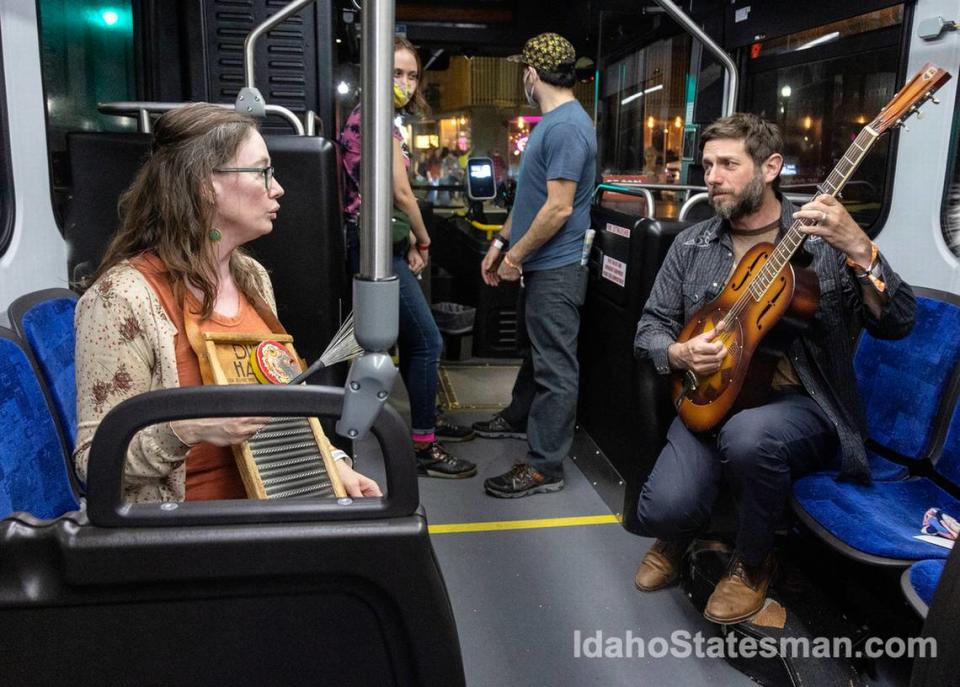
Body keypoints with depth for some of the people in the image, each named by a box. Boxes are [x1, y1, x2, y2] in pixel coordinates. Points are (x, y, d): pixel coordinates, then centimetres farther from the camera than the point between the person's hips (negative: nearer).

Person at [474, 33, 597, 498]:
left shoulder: (567, 127, -19)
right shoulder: (551, 122, 14)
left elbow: (558, 209, -23)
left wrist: (516, 256, -14)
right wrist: (501, 242, 16)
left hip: (556, 268, -10)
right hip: (540, 265, 10)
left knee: (555, 365, -3)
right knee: (536, 350, 24)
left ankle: (544, 467, 5)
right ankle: (520, 418, 43)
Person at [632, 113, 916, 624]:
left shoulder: (824, 237, -3)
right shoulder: (691, 245, 7)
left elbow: (897, 324, -10)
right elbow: (650, 327, 10)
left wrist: (860, 250, -26)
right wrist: (678, 354, -13)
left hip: (801, 404, -2)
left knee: (748, 435, -37)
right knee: (664, 510, -23)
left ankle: (753, 563, -4)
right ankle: (677, 538, 20)